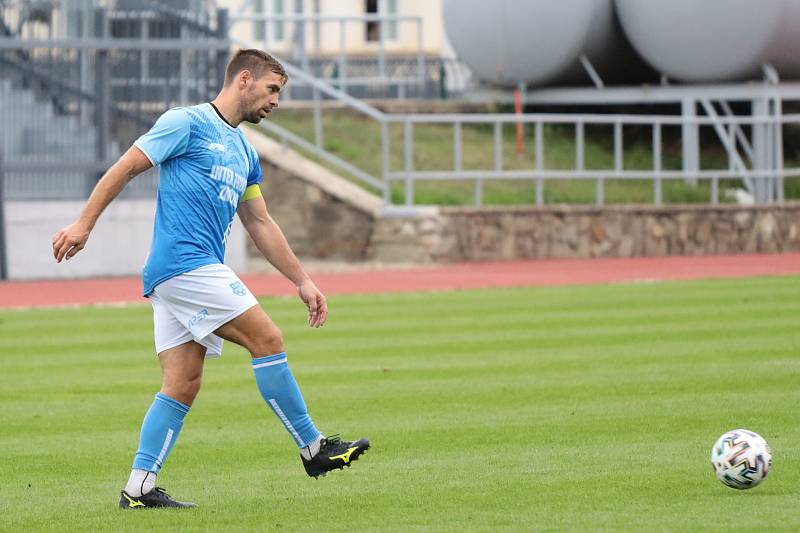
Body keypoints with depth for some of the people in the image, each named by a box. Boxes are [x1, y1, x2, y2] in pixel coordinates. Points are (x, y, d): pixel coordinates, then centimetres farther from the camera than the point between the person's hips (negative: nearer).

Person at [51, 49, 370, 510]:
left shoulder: (245, 152, 22)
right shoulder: (187, 123, -3)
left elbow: (261, 225, 26)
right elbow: (125, 168, -4)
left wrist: (303, 281, 22)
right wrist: (84, 224, -9)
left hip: (202, 272, 9)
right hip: (183, 261, -9)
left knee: (183, 385, 2)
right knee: (267, 339, -10)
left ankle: (139, 488, 0)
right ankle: (313, 448, -3)